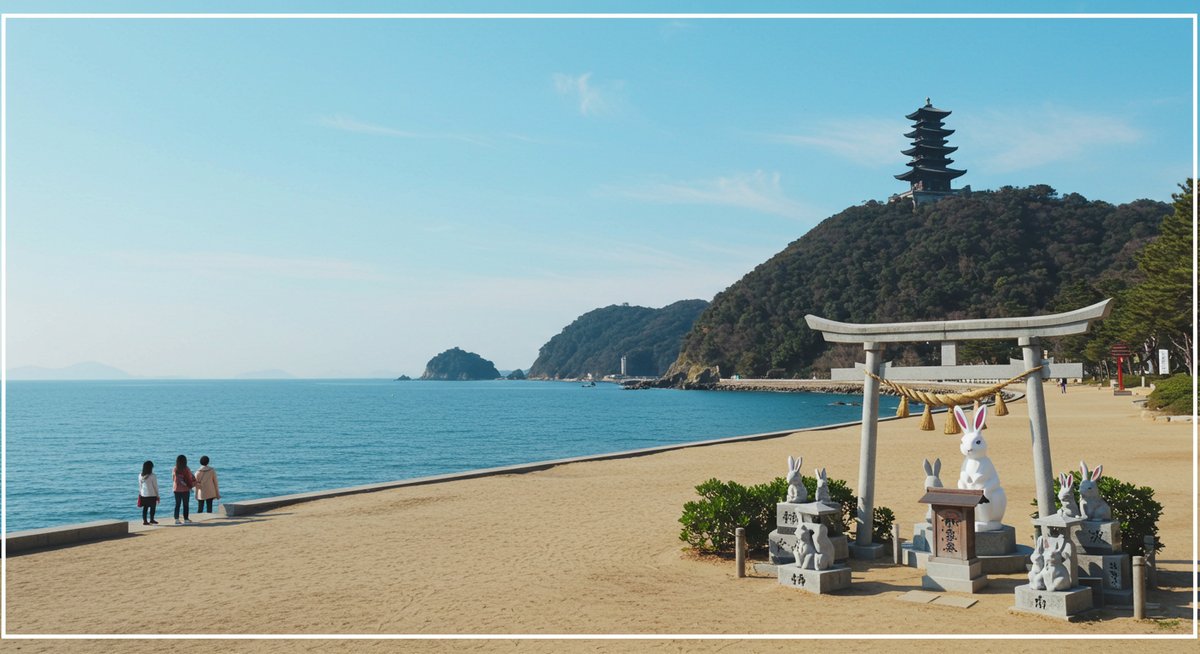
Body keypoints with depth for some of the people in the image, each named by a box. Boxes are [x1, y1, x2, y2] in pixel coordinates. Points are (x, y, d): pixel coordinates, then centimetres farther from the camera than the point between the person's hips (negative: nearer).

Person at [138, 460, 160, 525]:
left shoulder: (140, 476, 0)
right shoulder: (152, 476, -14)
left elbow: (140, 486, 7)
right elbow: (155, 486, -9)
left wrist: (140, 494, 18)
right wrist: (157, 495, 0)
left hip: (143, 495, 5)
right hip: (152, 495, -5)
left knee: (145, 508, 11)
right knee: (152, 507, 9)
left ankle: (144, 520, 10)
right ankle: (151, 519, 15)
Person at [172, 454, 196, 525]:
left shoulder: (174, 470, -3)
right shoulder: (186, 469, -12)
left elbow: (173, 479, 3)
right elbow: (191, 478, -6)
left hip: (176, 489, 3)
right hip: (185, 489, -3)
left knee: (177, 504, 9)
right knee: (185, 505, 6)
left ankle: (176, 519, 5)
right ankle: (186, 519, 10)